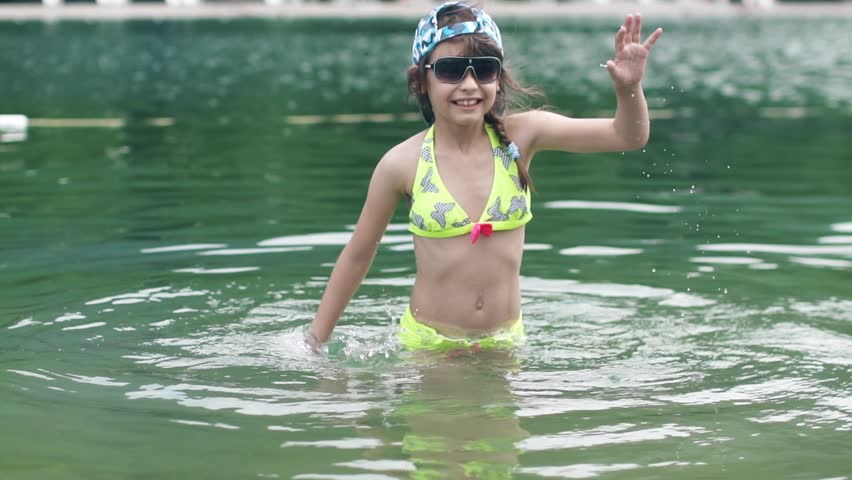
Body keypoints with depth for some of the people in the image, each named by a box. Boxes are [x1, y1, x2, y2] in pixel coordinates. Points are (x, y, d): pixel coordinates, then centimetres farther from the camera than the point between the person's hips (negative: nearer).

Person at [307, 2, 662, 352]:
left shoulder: (521, 135, -7)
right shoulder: (403, 163, -10)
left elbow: (629, 136, -10)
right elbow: (357, 255, 1)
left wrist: (629, 88, -31)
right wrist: (317, 338, 5)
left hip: (506, 340, 2)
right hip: (427, 343, -1)